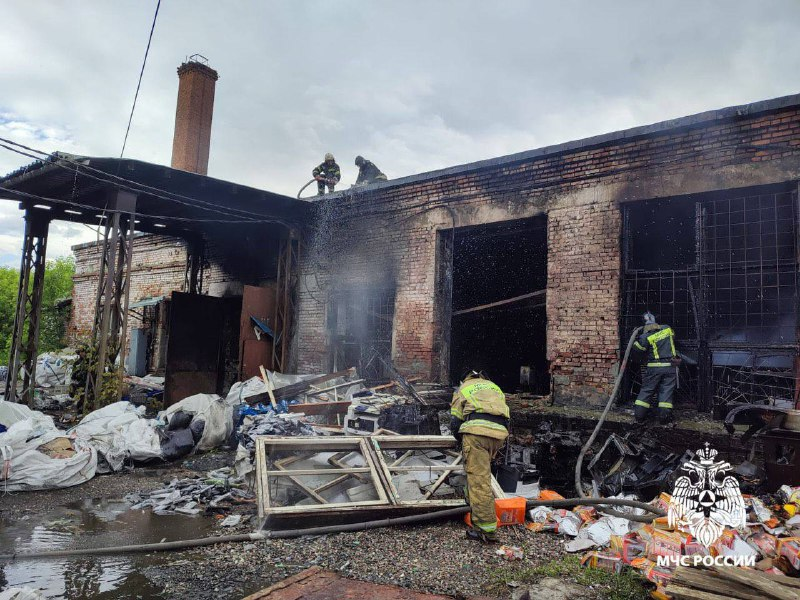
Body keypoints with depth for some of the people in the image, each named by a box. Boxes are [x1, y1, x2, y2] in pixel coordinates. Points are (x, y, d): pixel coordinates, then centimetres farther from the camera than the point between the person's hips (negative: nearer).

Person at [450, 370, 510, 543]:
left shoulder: (462, 388, 24)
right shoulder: (495, 388, 36)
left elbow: (455, 422, 15)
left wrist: (462, 441, 32)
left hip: (477, 430, -5)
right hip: (500, 433, 5)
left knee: (479, 479, -6)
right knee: (481, 471, 26)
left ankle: (487, 529, -7)